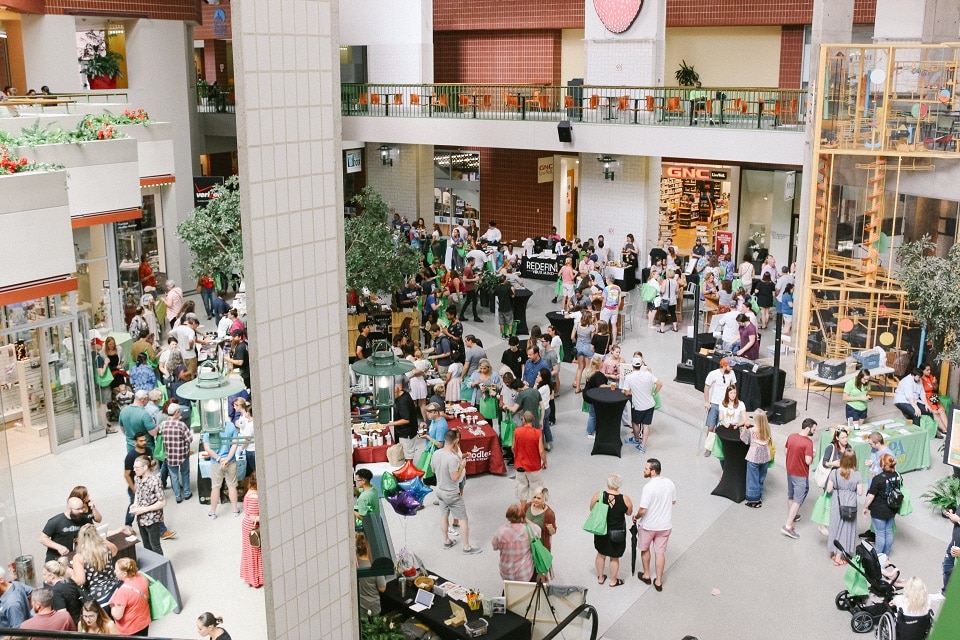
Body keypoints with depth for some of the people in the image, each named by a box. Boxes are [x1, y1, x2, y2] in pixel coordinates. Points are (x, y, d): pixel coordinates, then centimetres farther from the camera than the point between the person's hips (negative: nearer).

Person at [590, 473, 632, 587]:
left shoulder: (598, 495, -17)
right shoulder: (625, 499, -20)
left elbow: (592, 509, 0)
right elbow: (629, 513, -1)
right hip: (617, 533, -2)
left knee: (601, 554, 25)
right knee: (614, 558, 18)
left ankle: (600, 578, 40)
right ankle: (613, 581, 35)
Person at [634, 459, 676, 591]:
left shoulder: (648, 488, -28)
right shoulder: (670, 483, -9)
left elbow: (642, 510, -24)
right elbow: (673, 501, 7)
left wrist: (636, 517, -4)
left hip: (649, 525, -4)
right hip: (665, 525, 4)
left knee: (645, 549, 21)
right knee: (660, 552, 15)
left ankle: (646, 575, 36)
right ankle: (658, 581, 22)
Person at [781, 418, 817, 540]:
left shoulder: (791, 436, -2)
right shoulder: (808, 442, -24)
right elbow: (808, 461, -26)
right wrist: (812, 455, -6)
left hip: (790, 470, 7)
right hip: (801, 475, -7)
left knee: (790, 496, 25)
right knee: (798, 500, -1)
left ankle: (792, 516, 45)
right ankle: (788, 526, -5)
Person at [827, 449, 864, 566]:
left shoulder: (834, 473, -12)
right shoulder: (857, 475, -13)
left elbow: (829, 489, -8)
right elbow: (860, 492, -10)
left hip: (836, 504, 1)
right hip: (850, 505, -1)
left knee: (836, 526, 18)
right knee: (846, 529, 9)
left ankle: (834, 552, 31)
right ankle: (838, 557, 13)